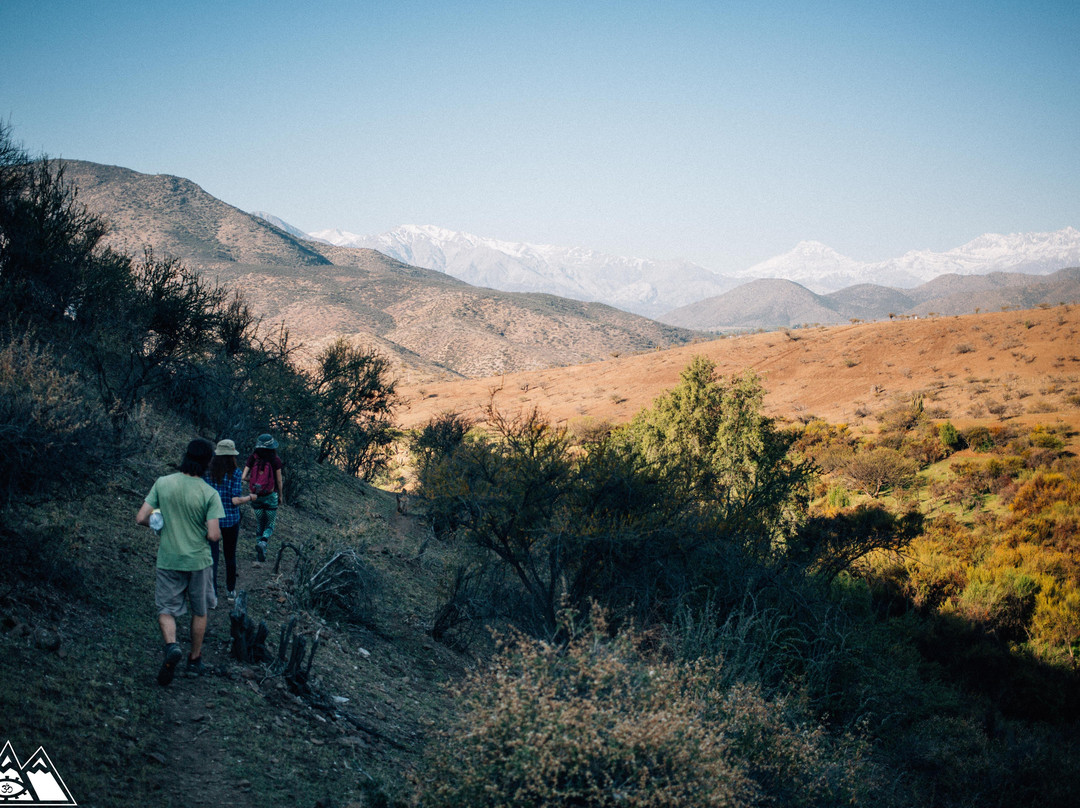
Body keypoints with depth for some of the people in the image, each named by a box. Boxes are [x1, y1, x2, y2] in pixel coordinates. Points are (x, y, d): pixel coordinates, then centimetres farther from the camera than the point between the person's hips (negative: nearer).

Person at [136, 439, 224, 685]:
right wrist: (215, 531, 4)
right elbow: (214, 535, -20)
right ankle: (194, 660, 29)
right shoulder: (209, 494, -15)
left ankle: (172, 645, -16)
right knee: (199, 611, 19)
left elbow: (141, 518, -6)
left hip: (168, 560, 1)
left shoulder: (162, 483, -8)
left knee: (166, 609, 12)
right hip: (198, 561, -1)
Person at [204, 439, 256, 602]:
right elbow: (235, 500, -16)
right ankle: (231, 590, 30)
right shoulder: (235, 473, -12)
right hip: (231, 520, -1)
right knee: (230, 555, 16)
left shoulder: (207, 472, -5)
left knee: (212, 556, 5)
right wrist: (249, 498, 1)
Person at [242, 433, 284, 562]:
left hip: (256, 496, 3)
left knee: (259, 523, 19)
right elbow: (279, 481, -6)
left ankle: (259, 548, 20)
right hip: (271, 496, -2)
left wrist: (251, 479, 10)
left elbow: (243, 477, -11)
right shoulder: (275, 460, -12)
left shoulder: (252, 458, -7)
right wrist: (281, 495, 8)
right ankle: (262, 543, -16)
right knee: (270, 524, 10)